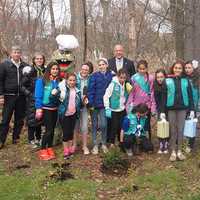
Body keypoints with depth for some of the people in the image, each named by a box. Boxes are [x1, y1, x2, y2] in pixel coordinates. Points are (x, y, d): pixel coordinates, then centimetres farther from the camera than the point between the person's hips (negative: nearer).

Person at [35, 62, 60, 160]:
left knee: (52, 130, 11)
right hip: (46, 108, -5)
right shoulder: (42, 81, -10)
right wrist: (38, 108, -16)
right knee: (48, 130, -6)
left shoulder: (58, 81, 4)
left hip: (55, 109, 5)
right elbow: (38, 95, -12)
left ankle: (49, 149, 24)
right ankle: (42, 151, 6)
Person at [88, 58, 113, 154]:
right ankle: (95, 145, 17)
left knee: (103, 125, -4)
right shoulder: (94, 76, -5)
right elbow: (90, 90, -8)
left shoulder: (111, 76, 2)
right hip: (95, 104, -1)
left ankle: (104, 144, 16)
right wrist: (91, 103, -13)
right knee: (94, 125, 7)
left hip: (105, 104, 1)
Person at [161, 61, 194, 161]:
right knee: (173, 130, 5)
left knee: (180, 130, 6)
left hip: (182, 108, 1)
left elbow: (190, 95, 5)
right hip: (171, 108, -1)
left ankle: (179, 151, 16)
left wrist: (191, 109, 0)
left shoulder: (186, 81, 3)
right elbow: (164, 96, 0)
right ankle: (173, 152, 14)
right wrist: (162, 110, -4)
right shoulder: (168, 81, -1)